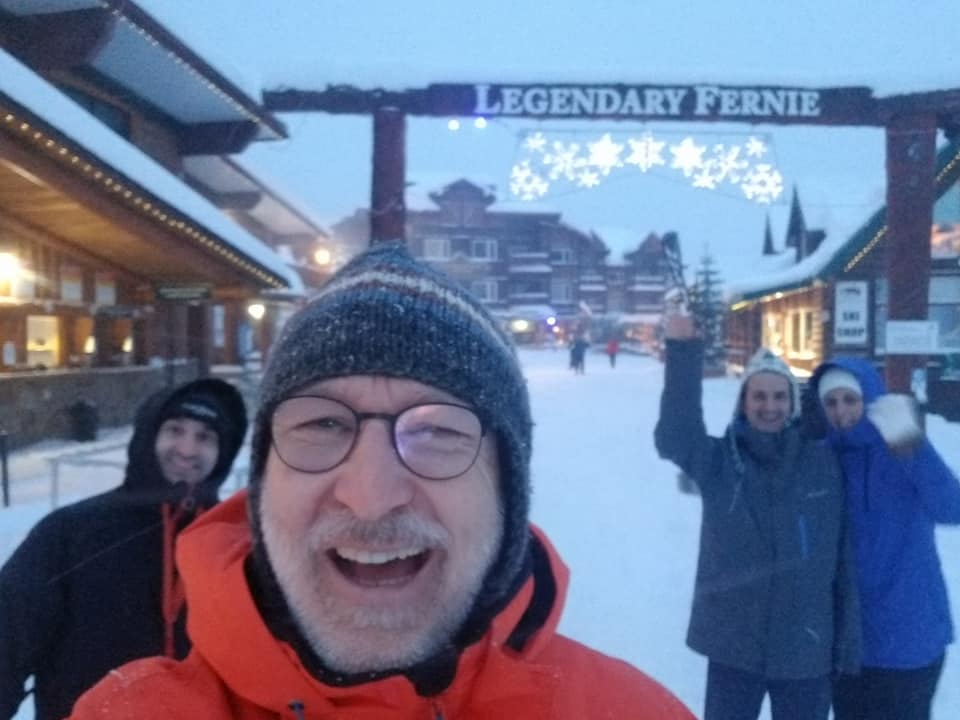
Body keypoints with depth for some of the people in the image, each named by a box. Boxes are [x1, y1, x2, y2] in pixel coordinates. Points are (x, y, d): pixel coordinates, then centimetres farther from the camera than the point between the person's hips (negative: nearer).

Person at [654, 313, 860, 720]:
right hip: (733, 644, -1)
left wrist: (849, 638, 1)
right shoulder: (718, 460, -6)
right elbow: (673, 435, -26)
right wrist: (683, 352, -34)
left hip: (806, 647, 1)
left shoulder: (822, 463, -3)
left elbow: (844, 557, 1)